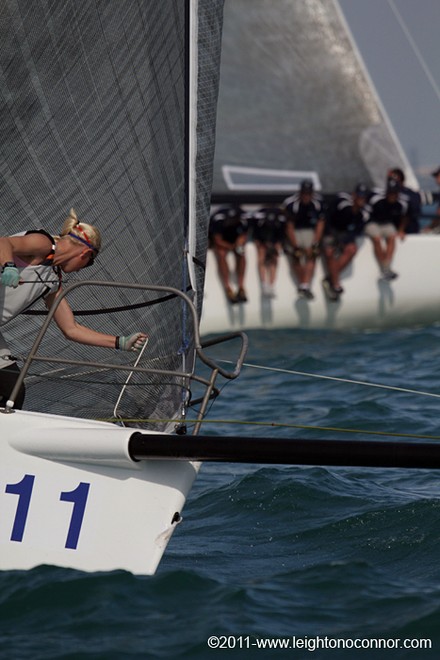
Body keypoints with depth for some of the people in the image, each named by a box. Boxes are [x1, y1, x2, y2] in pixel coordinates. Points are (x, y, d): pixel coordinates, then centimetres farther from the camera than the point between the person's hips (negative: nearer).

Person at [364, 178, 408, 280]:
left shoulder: (402, 205, -4)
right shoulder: (376, 200, -15)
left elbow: (404, 218, 18)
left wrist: (401, 231, 8)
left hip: (388, 225, 3)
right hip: (373, 224, -3)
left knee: (392, 238, -31)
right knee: (377, 239, -34)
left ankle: (386, 269, -39)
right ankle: (384, 271, -32)